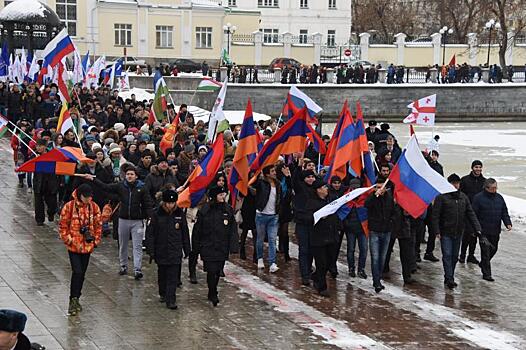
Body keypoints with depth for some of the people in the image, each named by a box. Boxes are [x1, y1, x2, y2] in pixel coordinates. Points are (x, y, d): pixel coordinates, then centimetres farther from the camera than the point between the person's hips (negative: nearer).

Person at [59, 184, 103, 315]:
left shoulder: (94, 207, 0)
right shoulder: (69, 207, -10)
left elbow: (98, 225, 10)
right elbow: (63, 226, -4)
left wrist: (96, 240, 6)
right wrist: (68, 240, -6)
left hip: (88, 245, 4)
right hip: (74, 246, -4)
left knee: (82, 273, 12)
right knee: (77, 272, -13)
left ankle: (76, 299, 26)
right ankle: (73, 300, -3)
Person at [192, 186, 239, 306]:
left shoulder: (228, 210, 2)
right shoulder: (204, 211, -7)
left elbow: (233, 230, 4)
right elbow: (197, 230, -1)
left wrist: (233, 246, -4)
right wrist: (196, 248, 1)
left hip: (223, 248, 3)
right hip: (208, 247, -3)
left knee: (218, 271, 12)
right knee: (211, 271, -10)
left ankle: (212, 293, 29)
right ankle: (213, 295, 3)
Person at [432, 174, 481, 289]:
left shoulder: (463, 197, 8)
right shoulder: (442, 197, -8)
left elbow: (471, 214, 8)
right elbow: (435, 215, -9)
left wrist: (477, 228, -3)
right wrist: (437, 231, -16)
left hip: (458, 232, 5)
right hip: (445, 232, -5)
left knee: (454, 256, 11)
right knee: (447, 255, -9)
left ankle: (449, 278, 21)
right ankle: (449, 279, -9)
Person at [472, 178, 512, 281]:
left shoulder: (499, 198, 8)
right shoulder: (478, 198, -8)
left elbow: (504, 213, 12)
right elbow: (473, 215, -7)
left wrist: (508, 223, -6)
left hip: (495, 231, 6)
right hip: (483, 231, -6)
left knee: (493, 249, 17)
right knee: (485, 251, -5)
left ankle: (483, 264, 42)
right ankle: (486, 273, 1)